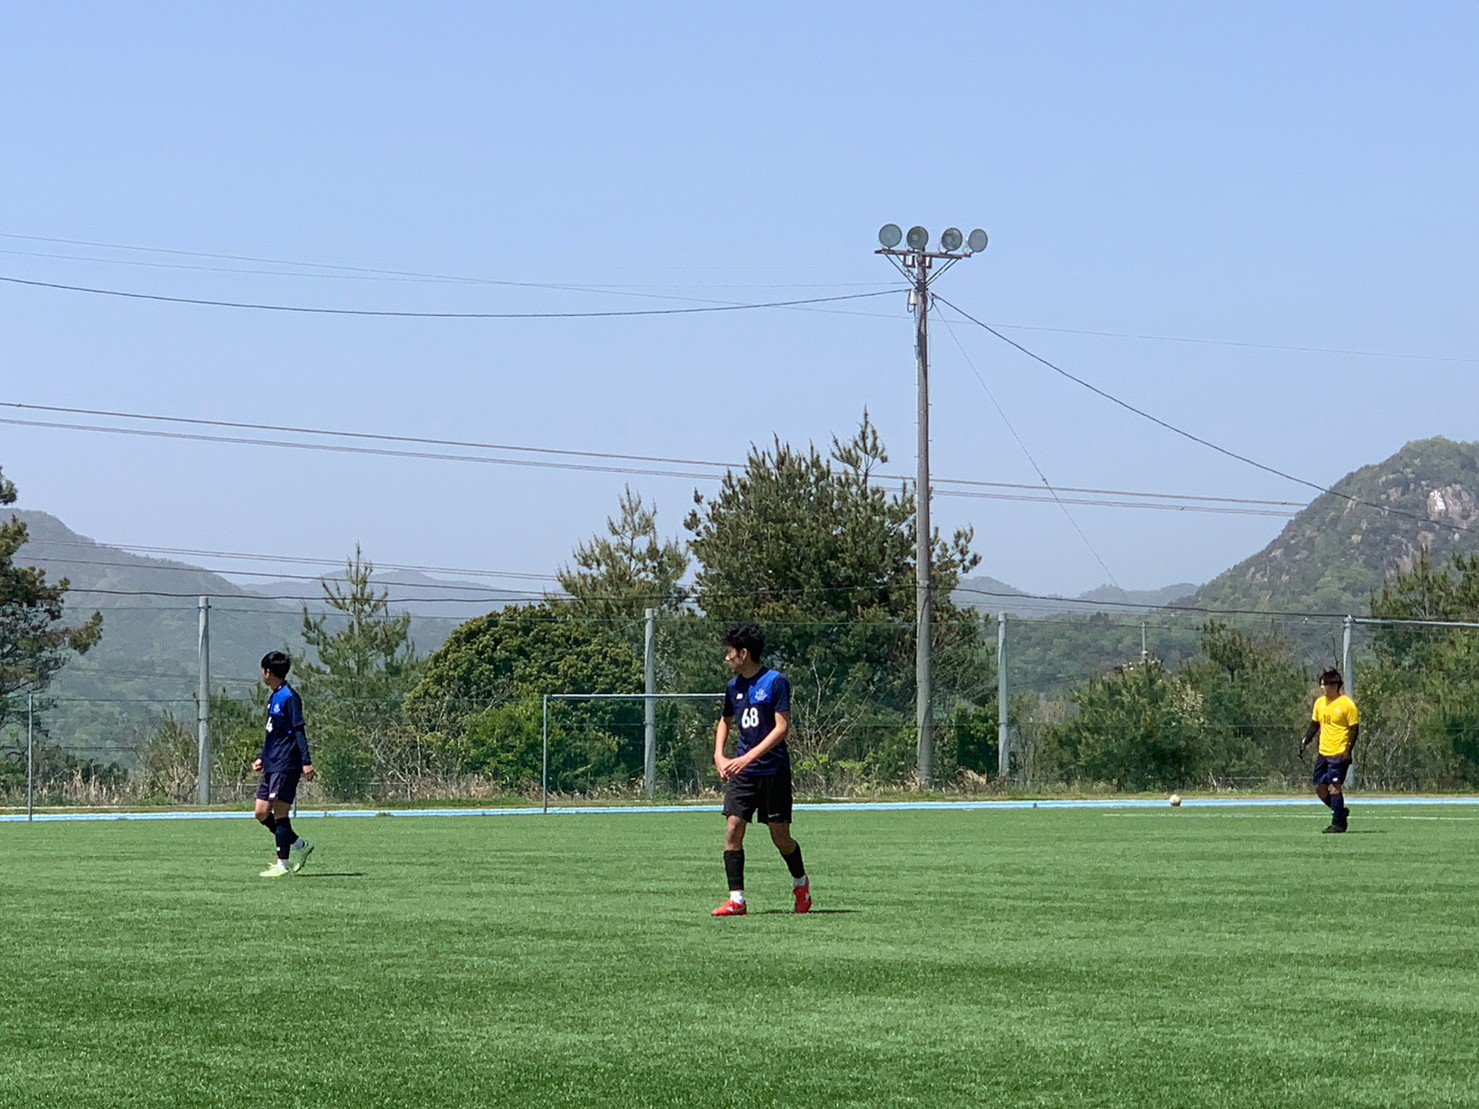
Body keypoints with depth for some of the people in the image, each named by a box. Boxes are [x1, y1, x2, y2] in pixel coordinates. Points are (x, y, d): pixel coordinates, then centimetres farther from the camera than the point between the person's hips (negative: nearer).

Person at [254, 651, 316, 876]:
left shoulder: (289, 697, -12)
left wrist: (306, 761, -20)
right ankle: (299, 845, 16)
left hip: (286, 765, -10)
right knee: (262, 812, 7)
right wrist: (262, 757, 22)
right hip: (272, 765, 10)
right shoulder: (274, 698, 17)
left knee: (279, 813, -7)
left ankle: (283, 864, -1)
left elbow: (299, 731, -16)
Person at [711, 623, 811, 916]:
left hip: (773, 769, -5)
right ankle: (737, 900, -8)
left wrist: (749, 757, -21)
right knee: (733, 829, -8)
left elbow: (782, 728, -15)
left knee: (780, 836, 1)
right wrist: (719, 755, 10)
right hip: (742, 770, 5)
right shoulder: (734, 686, 9)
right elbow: (726, 721, 26)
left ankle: (801, 884, 29)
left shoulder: (776, 681, -10)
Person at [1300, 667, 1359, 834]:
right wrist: (1305, 742, 8)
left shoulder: (1347, 704, -10)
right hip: (1323, 752, 7)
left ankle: (1338, 824, -2)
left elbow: (1355, 729, -10)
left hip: (1339, 754, -7)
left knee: (1334, 786, -10)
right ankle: (1341, 812, 26)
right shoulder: (1320, 702, 10)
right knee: (1320, 788, 7)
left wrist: (1348, 751, -17)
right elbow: (1314, 725, 19)